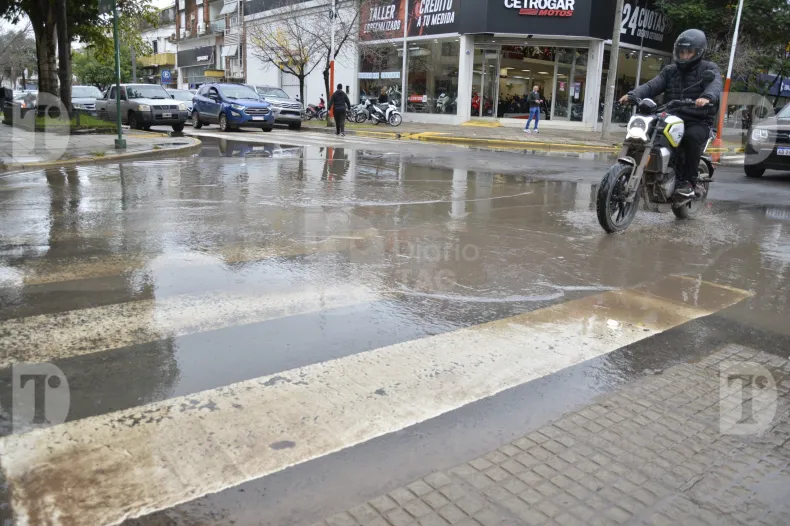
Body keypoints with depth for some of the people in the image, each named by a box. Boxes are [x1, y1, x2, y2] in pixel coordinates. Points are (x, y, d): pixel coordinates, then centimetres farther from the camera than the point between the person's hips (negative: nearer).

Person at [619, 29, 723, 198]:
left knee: (691, 136, -36)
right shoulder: (670, 71, 18)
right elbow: (652, 86, 1)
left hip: (698, 122, -4)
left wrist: (707, 97, -43)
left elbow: (716, 85, -18)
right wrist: (632, 95, -20)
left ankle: (688, 181, -24)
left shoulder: (709, 69, 4)